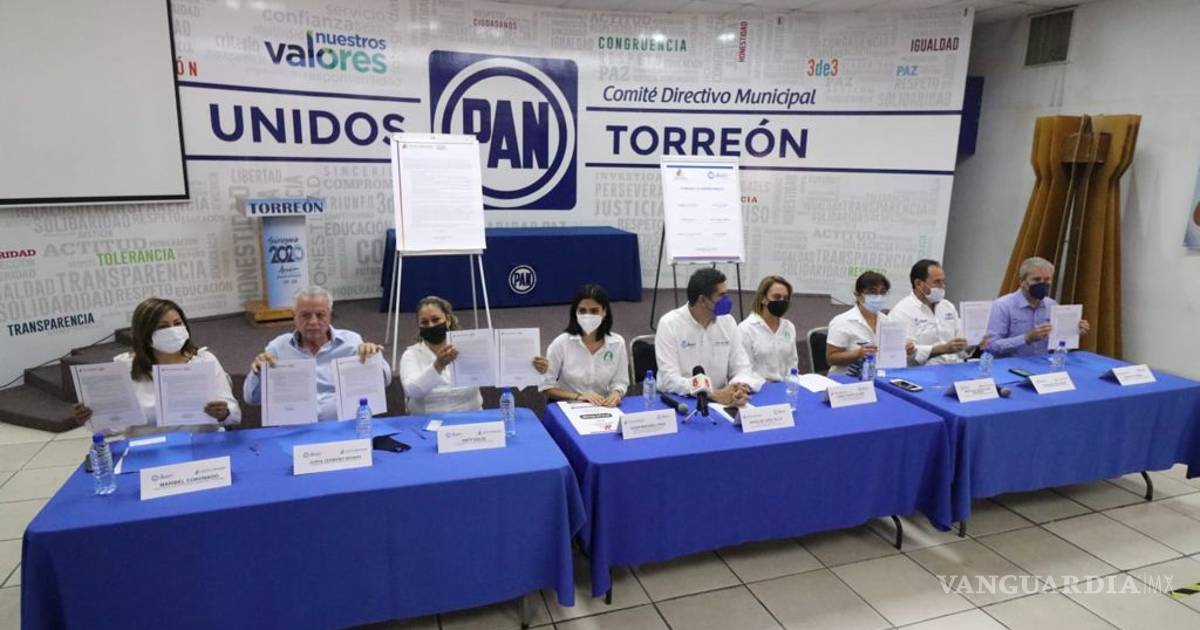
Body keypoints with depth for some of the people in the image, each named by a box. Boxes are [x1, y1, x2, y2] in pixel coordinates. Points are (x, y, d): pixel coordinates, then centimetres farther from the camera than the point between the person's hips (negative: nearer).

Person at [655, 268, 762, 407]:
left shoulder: (727, 321, 2)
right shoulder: (669, 324, -12)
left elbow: (742, 367, 1)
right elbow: (670, 379, -19)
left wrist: (742, 388, -21)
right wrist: (714, 394, -30)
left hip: (721, 400, 4)